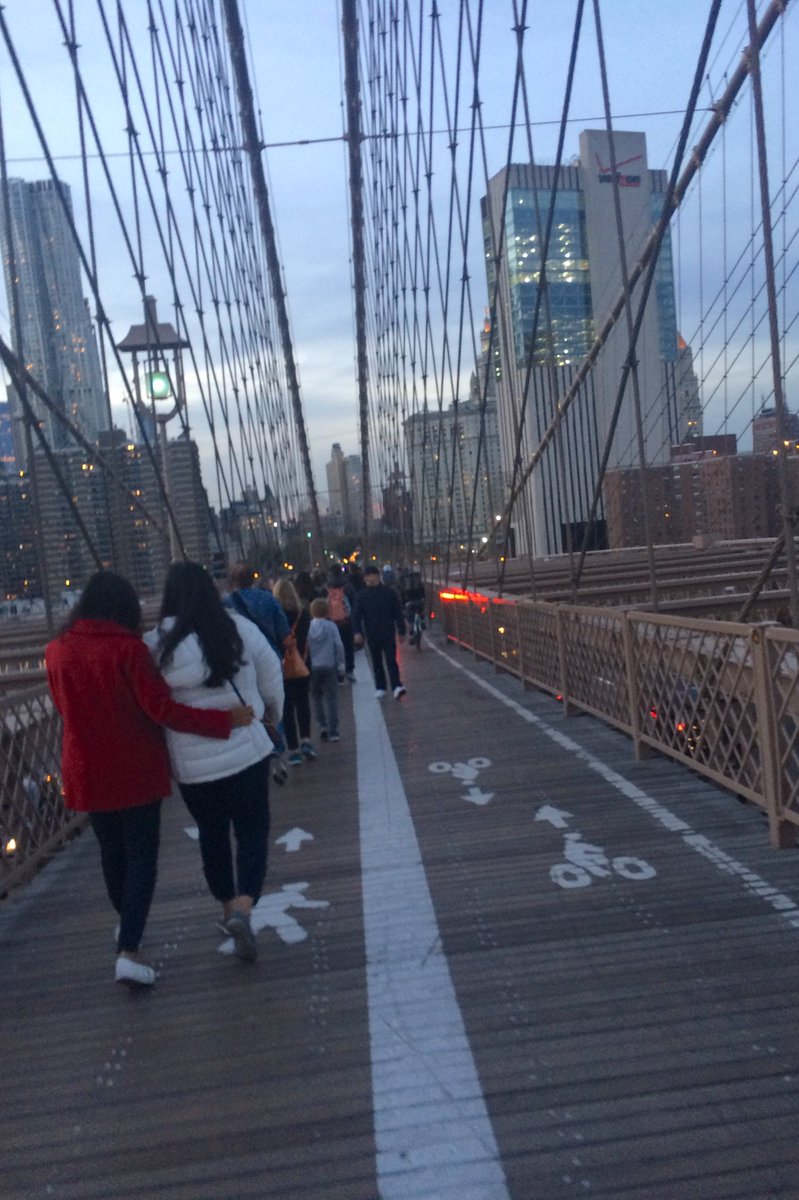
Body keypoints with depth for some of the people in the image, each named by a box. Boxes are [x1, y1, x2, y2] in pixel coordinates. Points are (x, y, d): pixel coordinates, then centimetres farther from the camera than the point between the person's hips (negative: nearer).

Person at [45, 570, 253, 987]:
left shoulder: (56, 651, -2)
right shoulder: (127, 648, -17)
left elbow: (66, 708, 11)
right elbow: (160, 708, -21)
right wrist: (225, 719, -18)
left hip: (88, 773, 5)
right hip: (136, 769, -5)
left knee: (111, 850, 22)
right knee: (141, 855, 6)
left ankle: (125, 920, 44)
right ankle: (127, 951, -3)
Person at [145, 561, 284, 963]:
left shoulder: (157, 645, -10)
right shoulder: (240, 629, -7)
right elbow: (272, 681, 2)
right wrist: (272, 713, 20)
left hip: (192, 762, 1)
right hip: (245, 752, -1)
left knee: (212, 834, 20)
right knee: (252, 832, 10)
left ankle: (229, 910, 35)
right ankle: (242, 910, -9)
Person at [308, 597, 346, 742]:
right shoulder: (331, 626, -5)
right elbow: (339, 646, -4)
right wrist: (341, 667, 5)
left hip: (312, 668, 1)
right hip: (329, 666, -1)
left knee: (317, 697, 17)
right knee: (331, 698, 3)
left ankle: (322, 726, 9)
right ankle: (333, 732, -1)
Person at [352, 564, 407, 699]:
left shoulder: (389, 592, -1)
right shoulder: (362, 595, 2)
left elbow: (398, 613, 2)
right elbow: (356, 615, 0)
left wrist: (401, 631, 1)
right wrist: (357, 632, -13)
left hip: (388, 633, -2)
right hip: (372, 635, 2)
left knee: (391, 661, -8)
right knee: (376, 662, 10)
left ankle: (396, 686, -12)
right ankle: (380, 688, 20)